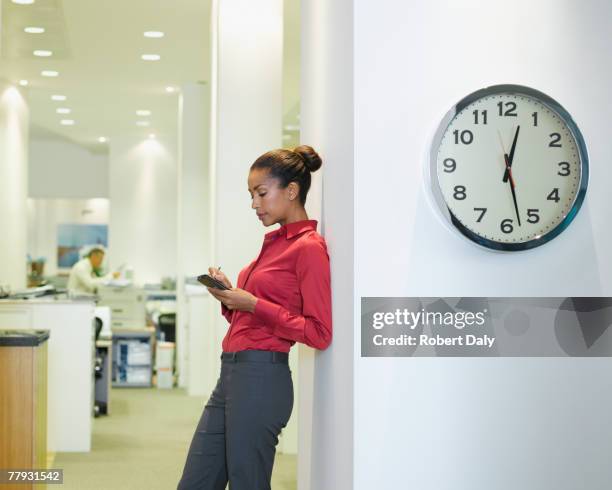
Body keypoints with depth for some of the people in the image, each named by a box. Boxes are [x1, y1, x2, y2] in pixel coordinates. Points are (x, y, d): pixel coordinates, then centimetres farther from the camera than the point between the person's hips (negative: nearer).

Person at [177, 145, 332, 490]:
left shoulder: (309, 248, -10)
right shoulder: (275, 242, 17)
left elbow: (319, 334, -15)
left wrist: (253, 304, -16)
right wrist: (230, 295, 5)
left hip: (260, 379, -9)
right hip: (232, 374, 9)